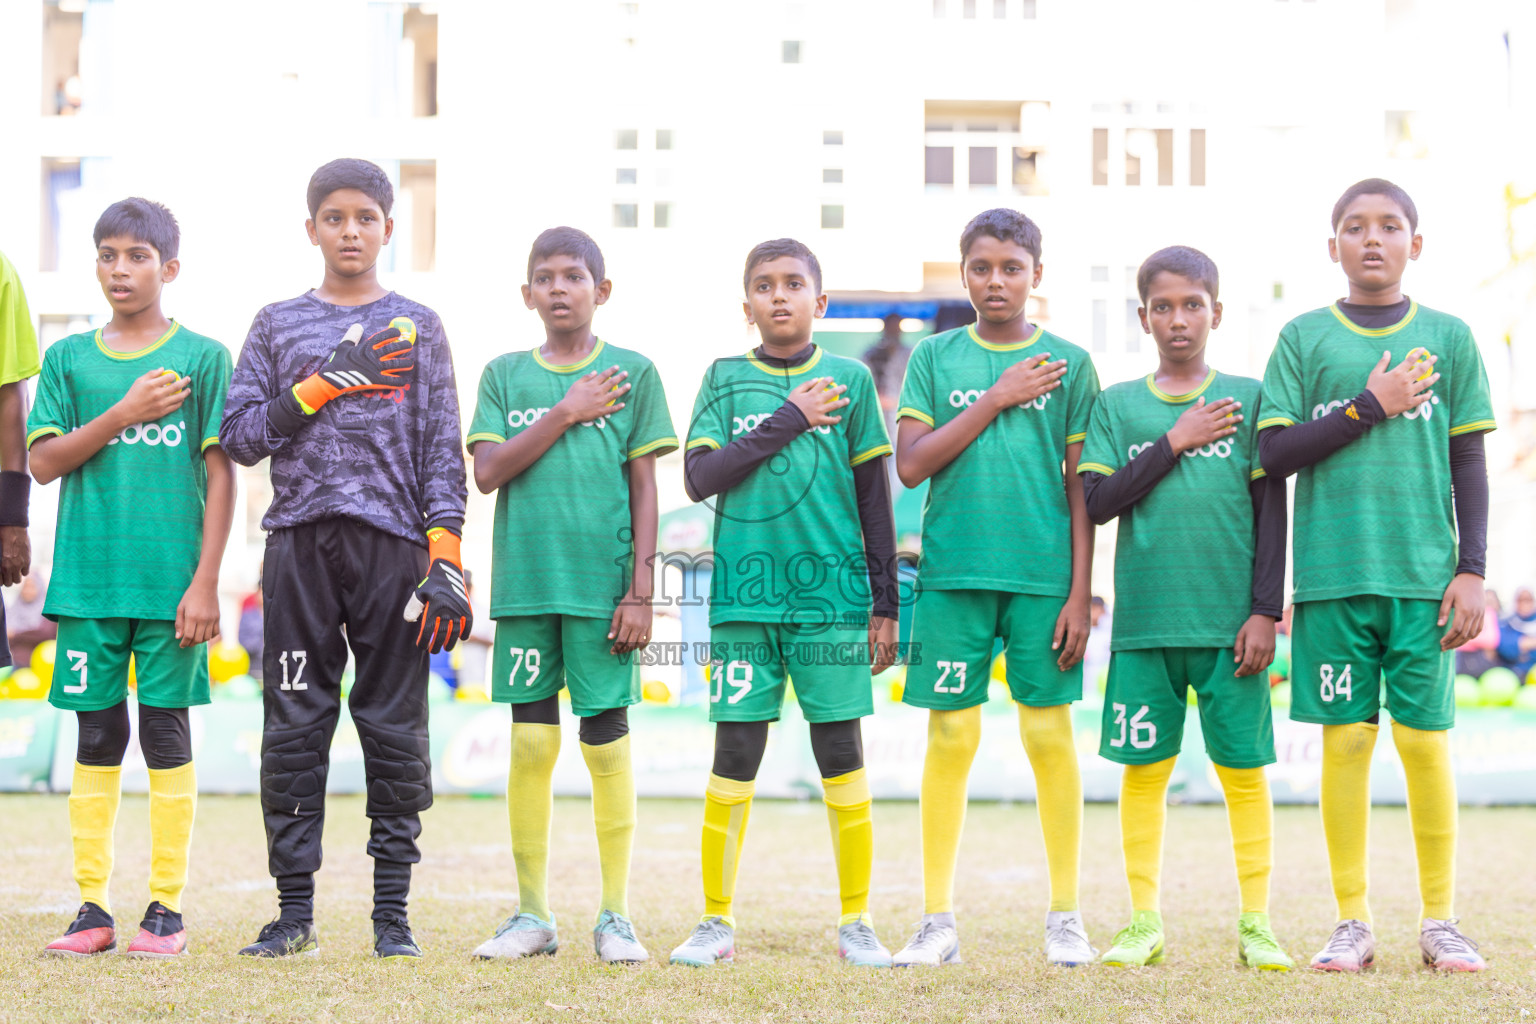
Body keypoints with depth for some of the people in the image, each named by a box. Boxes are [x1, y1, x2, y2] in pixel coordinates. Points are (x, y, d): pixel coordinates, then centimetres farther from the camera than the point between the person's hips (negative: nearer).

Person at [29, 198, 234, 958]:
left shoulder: (202, 357, 3)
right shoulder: (68, 359, 10)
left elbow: (221, 475, -1)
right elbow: (43, 462, 2)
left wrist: (205, 582, -7)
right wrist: (124, 414, -10)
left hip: (171, 581, -2)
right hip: (89, 578, 2)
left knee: (165, 734, 1)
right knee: (97, 738, 5)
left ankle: (166, 909, 7)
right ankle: (93, 908, 10)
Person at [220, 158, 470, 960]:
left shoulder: (417, 326, 12)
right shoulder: (278, 325, 14)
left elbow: (442, 451, 6)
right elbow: (241, 436, 5)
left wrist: (447, 562, -4)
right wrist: (329, 383, -6)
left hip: (392, 539, -1)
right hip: (299, 538, 1)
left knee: (395, 729, -1)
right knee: (294, 727, -1)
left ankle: (392, 911, 4)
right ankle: (295, 909, 5)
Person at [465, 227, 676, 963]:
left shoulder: (632, 372, 6)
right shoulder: (505, 375, 10)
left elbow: (644, 488, 3)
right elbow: (489, 471, -2)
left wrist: (640, 590, -3)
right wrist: (566, 414, -7)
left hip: (602, 585, -2)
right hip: (525, 584, 2)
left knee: (606, 742, 0)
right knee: (531, 743, 3)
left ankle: (615, 915, 8)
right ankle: (532, 915, 12)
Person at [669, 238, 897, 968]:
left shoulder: (849, 379, 7)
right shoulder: (724, 379, 8)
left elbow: (874, 497, 9)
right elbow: (699, 478, -4)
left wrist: (885, 604, 6)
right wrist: (787, 420, -8)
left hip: (833, 596, 0)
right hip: (745, 597, 0)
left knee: (842, 759, 2)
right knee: (734, 759, 1)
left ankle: (856, 922, 10)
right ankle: (717, 920, 9)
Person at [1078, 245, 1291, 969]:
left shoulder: (1250, 398, 5)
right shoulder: (1115, 405, 8)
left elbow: (1272, 513, 4)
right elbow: (1097, 502, -2)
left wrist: (1265, 612, -3)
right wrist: (1175, 443, -7)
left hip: (1231, 622, -1)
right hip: (1144, 622, 1)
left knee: (1243, 770, 0)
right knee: (1143, 768, 3)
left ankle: (1255, 923, 8)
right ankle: (1144, 922, 12)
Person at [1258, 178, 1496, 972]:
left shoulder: (1448, 338, 8)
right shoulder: (1304, 338, 6)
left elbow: (1470, 465, 8)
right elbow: (1275, 452, -1)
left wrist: (1471, 571, 2)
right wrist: (1370, 407, -9)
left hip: (1424, 574, 0)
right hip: (1333, 572, 0)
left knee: (1425, 740, 0)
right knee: (1344, 738, 1)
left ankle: (1440, 921, 9)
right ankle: (1352, 922, 9)